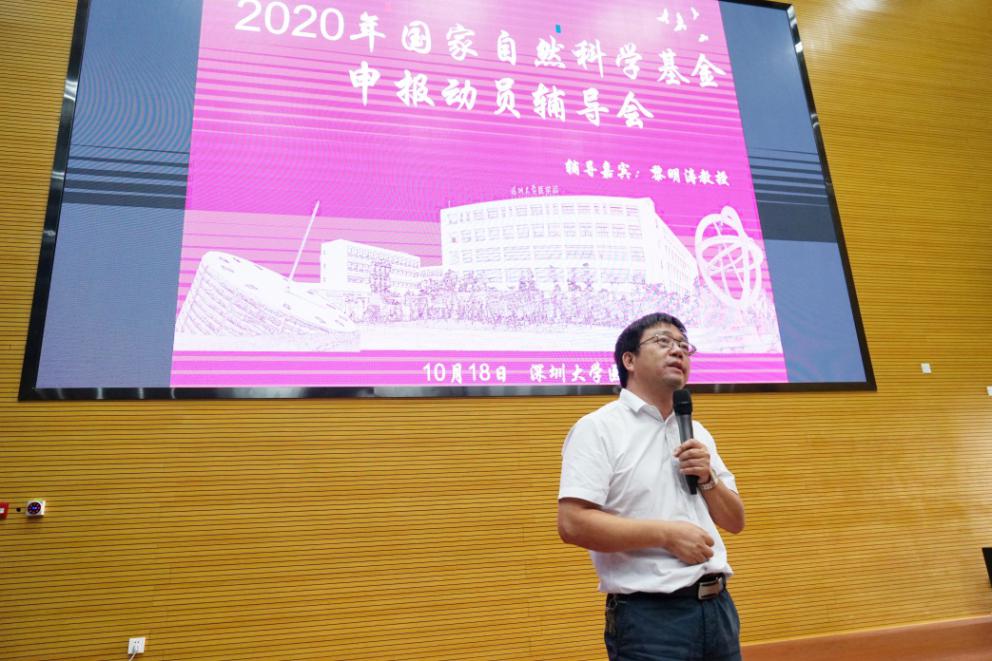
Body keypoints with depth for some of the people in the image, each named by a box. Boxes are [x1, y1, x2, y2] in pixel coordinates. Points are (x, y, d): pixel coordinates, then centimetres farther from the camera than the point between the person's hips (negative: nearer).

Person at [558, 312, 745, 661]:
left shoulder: (698, 434, 13)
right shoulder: (598, 428, -10)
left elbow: (735, 522, 15)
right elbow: (573, 524, -19)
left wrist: (707, 477, -3)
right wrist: (666, 533, -18)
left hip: (718, 606, 7)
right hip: (649, 616, -7)